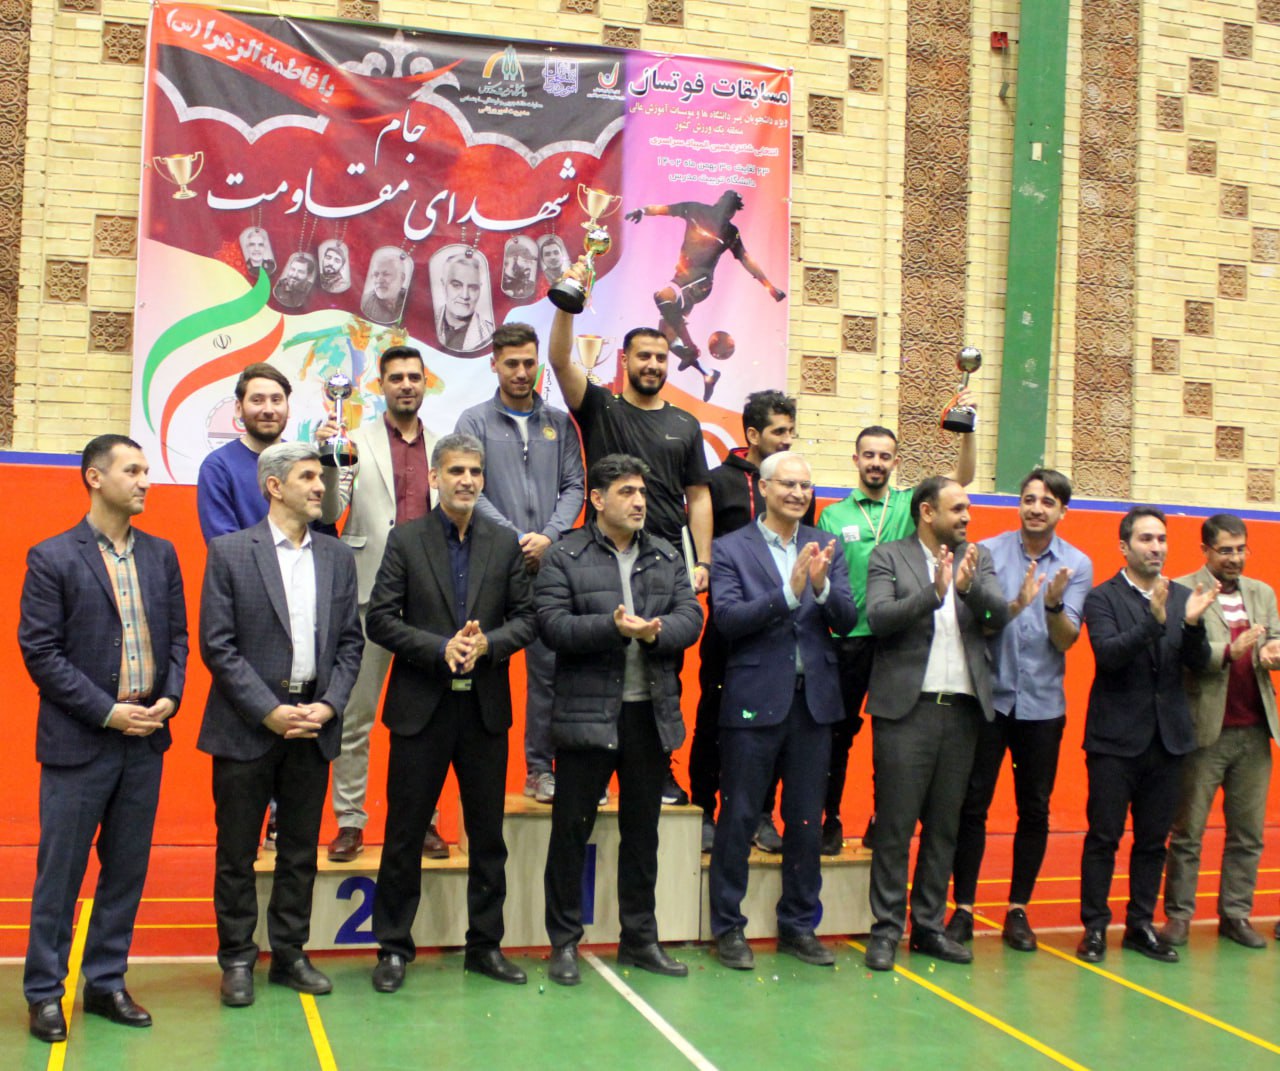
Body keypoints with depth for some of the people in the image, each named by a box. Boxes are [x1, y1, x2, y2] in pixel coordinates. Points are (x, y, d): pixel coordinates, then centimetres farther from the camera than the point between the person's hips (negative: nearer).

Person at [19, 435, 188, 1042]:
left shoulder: (160, 555, 8)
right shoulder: (52, 558, -7)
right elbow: (40, 651, -10)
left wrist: (170, 697, -5)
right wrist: (107, 711, -14)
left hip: (146, 739, 5)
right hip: (78, 742, -4)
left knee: (126, 871, 11)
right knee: (60, 872, 4)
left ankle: (106, 983, 24)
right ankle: (44, 992, 18)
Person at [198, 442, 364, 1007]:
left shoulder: (337, 557, 8)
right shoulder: (230, 552, -4)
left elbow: (350, 642, 9)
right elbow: (217, 644, -8)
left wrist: (329, 705, -6)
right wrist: (270, 711, -14)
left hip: (313, 722, 4)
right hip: (247, 726, -3)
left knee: (301, 850, 12)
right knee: (236, 851, 6)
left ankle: (289, 954, 24)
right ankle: (236, 960, 20)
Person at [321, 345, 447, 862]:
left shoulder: (443, 448, 11)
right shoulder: (357, 441, 5)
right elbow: (329, 512, -1)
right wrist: (330, 460, -18)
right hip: (371, 591, -2)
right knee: (355, 713, 2)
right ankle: (349, 821, 11)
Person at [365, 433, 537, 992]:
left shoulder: (505, 543, 7)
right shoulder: (405, 539, 0)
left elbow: (526, 616, 6)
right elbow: (380, 618, -5)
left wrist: (487, 642, -13)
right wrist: (441, 647, -16)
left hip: (486, 705, 3)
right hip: (421, 706, -2)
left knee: (487, 831, 10)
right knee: (405, 831, 4)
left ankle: (486, 944, 23)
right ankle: (393, 946, 17)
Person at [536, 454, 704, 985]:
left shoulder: (667, 558, 12)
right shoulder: (563, 557, -2)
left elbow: (690, 617, 2)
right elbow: (552, 624, -12)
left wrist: (653, 631, -17)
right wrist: (614, 628, -23)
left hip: (652, 712, 5)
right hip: (587, 713, -4)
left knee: (643, 830, 13)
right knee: (572, 827, 2)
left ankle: (639, 938, 25)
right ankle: (564, 941, 15)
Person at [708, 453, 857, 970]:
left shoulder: (827, 548, 9)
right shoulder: (731, 549, -1)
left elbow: (847, 620, 1)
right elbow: (727, 618, -13)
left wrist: (821, 586, -18)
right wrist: (789, 592, -23)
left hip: (813, 699, 4)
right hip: (754, 700, -3)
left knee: (807, 820, 11)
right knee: (739, 818, 3)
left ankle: (798, 925, 24)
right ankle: (728, 927, 16)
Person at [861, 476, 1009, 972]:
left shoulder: (978, 558, 12)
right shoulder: (888, 557, 1)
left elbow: (1000, 615, -1)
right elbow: (879, 618, -13)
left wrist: (969, 586, -20)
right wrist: (934, 592, -24)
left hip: (962, 709, 4)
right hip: (906, 707, -4)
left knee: (943, 826, 11)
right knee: (895, 826, 0)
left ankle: (928, 926, 21)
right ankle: (886, 929, 9)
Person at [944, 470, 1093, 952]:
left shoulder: (1077, 565, 1)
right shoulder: (988, 551, -1)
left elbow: (1066, 639, -6)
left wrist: (1053, 603, -26)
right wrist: (1016, 604, -25)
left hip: (1042, 703, 1)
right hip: (988, 695, -1)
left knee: (1035, 811, 7)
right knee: (972, 805, 1)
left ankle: (1018, 910, 19)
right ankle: (963, 908, 10)